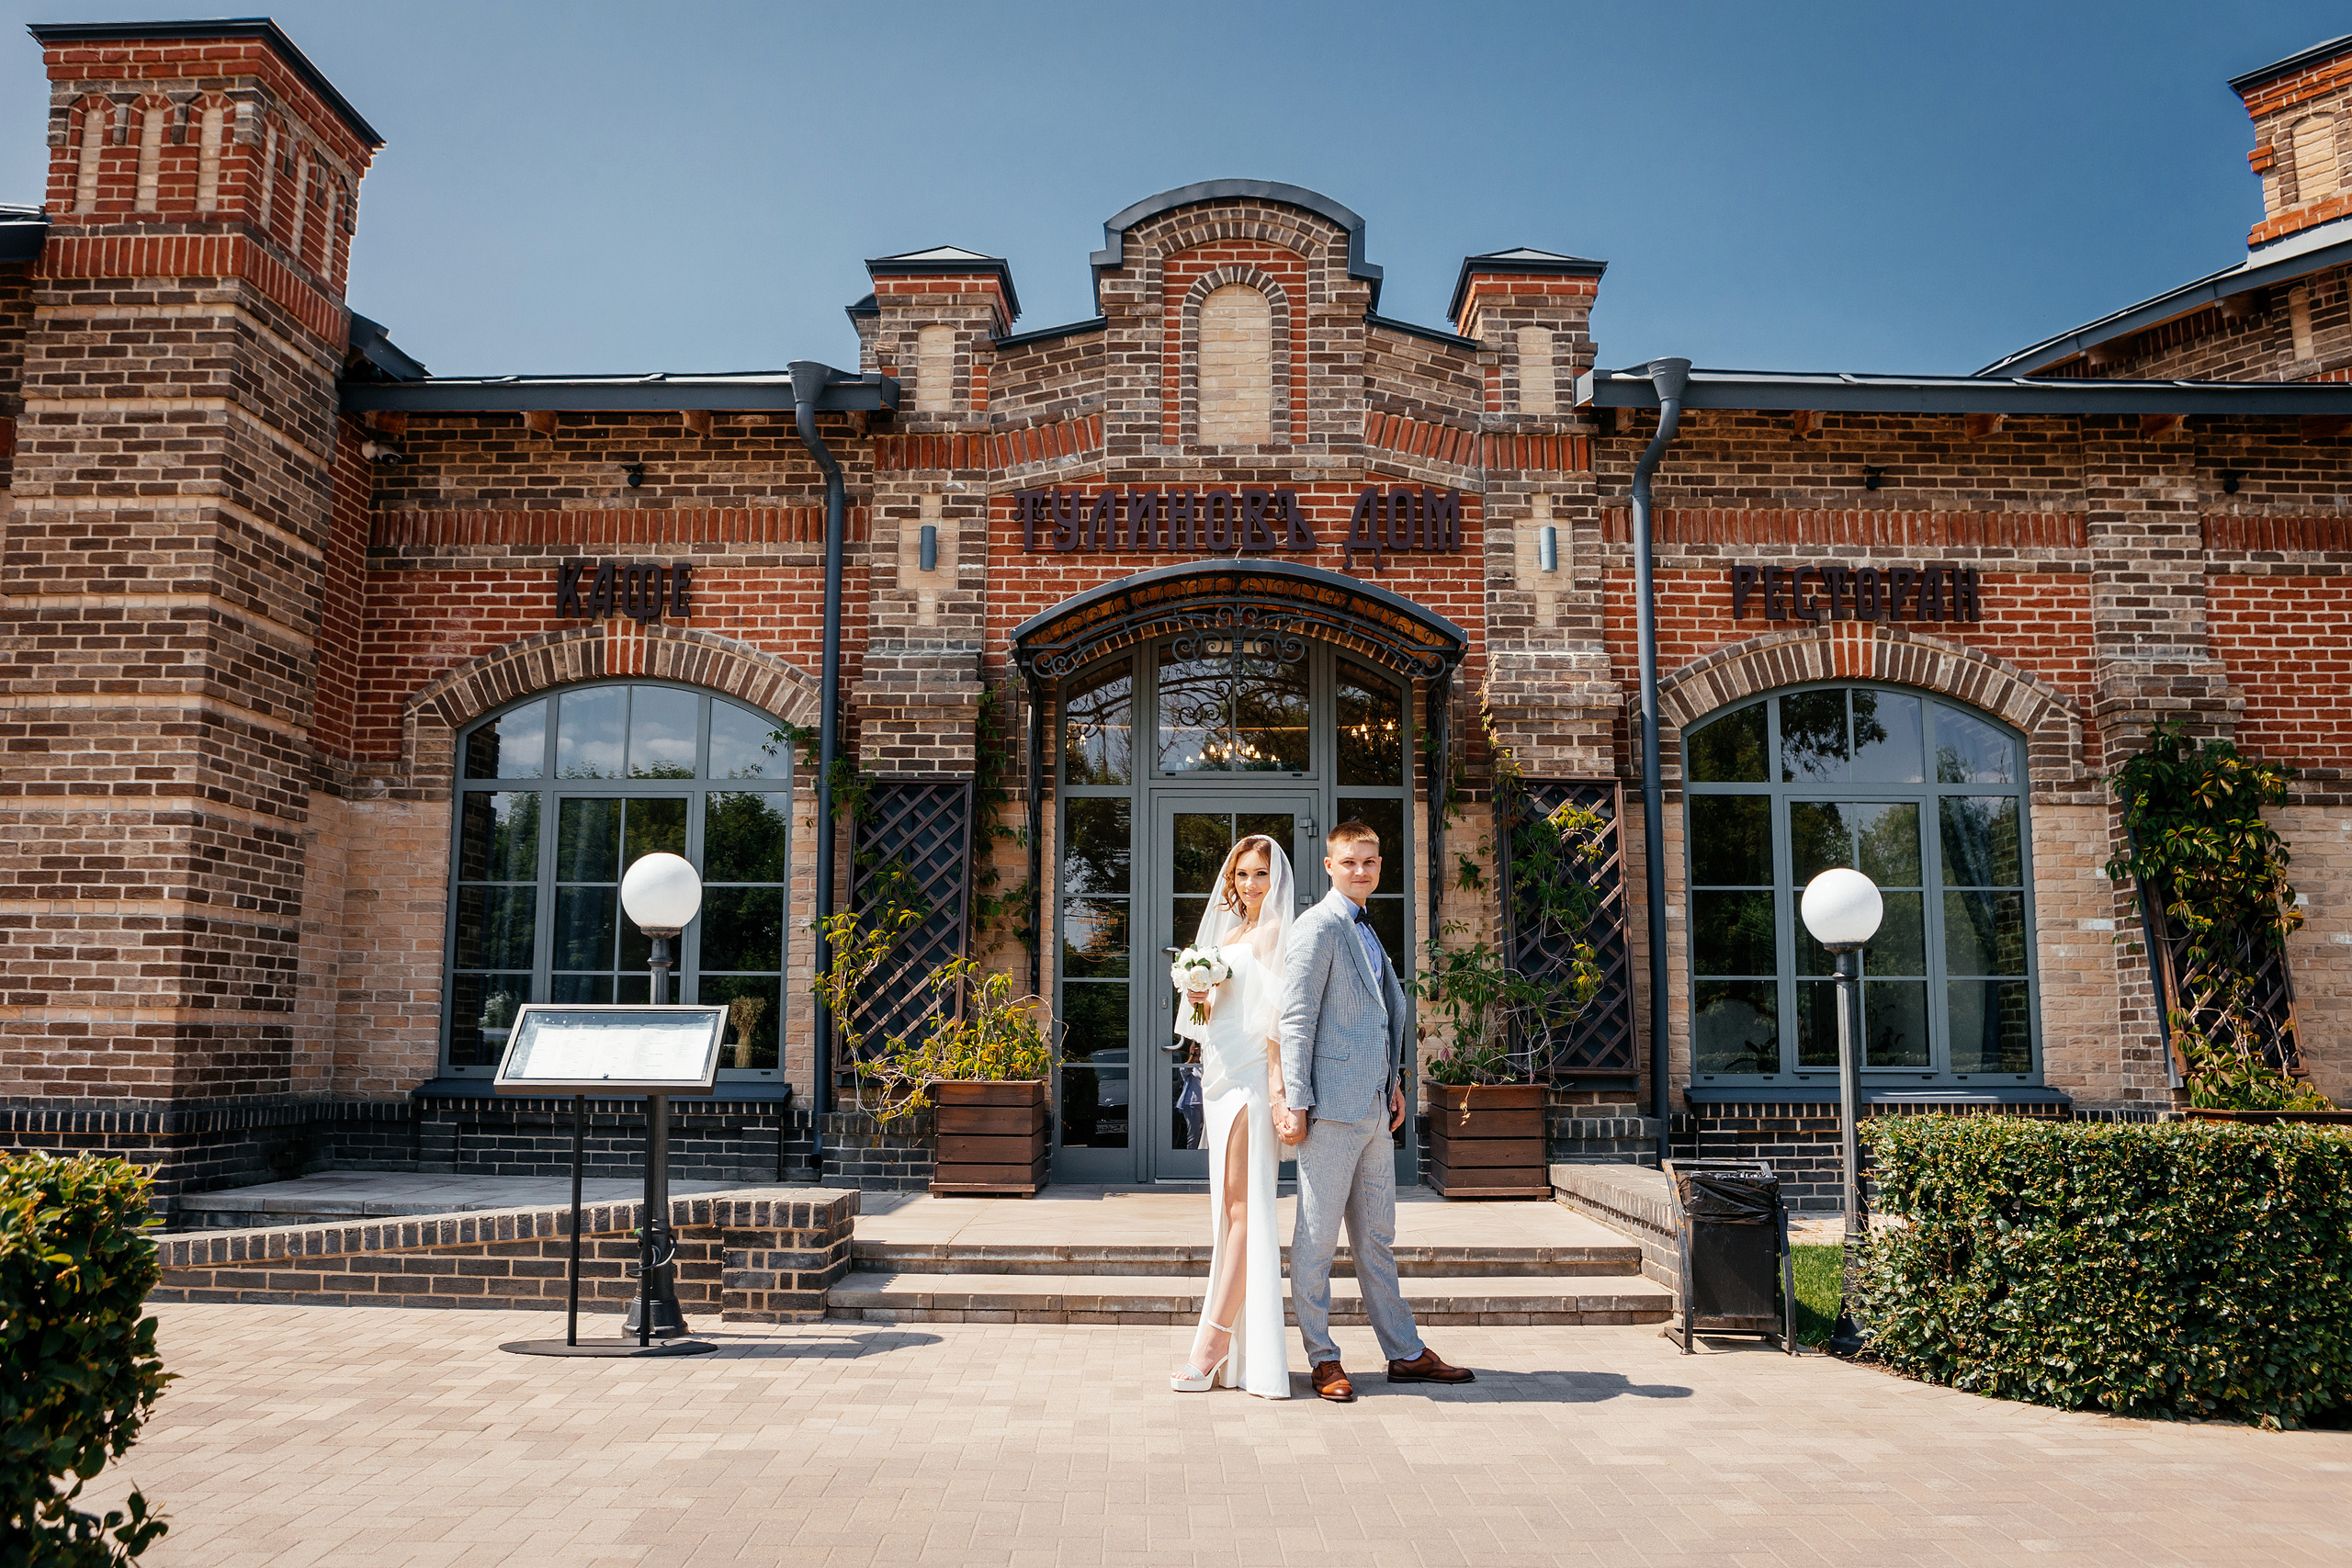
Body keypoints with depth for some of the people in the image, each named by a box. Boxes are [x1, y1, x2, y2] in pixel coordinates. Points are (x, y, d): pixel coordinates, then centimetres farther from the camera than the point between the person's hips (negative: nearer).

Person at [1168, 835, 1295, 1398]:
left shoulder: (1274, 932, -4)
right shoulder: (1227, 934, 20)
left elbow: (1278, 1014, -12)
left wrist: (1277, 1083, -20)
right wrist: (1199, 999, 3)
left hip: (1252, 1075, -9)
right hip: (1220, 1074, 9)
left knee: (1243, 1206, -8)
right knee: (1229, 1205, 9)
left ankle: (1212, 1344, -8)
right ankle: (1243, 1347, 16)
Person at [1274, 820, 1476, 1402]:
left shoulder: (1365, 929, 19)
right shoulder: (1318, 926, -8)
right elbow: (1295, 1019, -13)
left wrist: (1394, 1083, 18)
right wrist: (1295, 1103, -17)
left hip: (1372, 1108, 9)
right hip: (1333, 1106, -9)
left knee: (1376, 1238, 15)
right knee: (1316, 1238, 1)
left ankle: (1405, 1353, 22)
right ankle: (1322, 1358, 10)